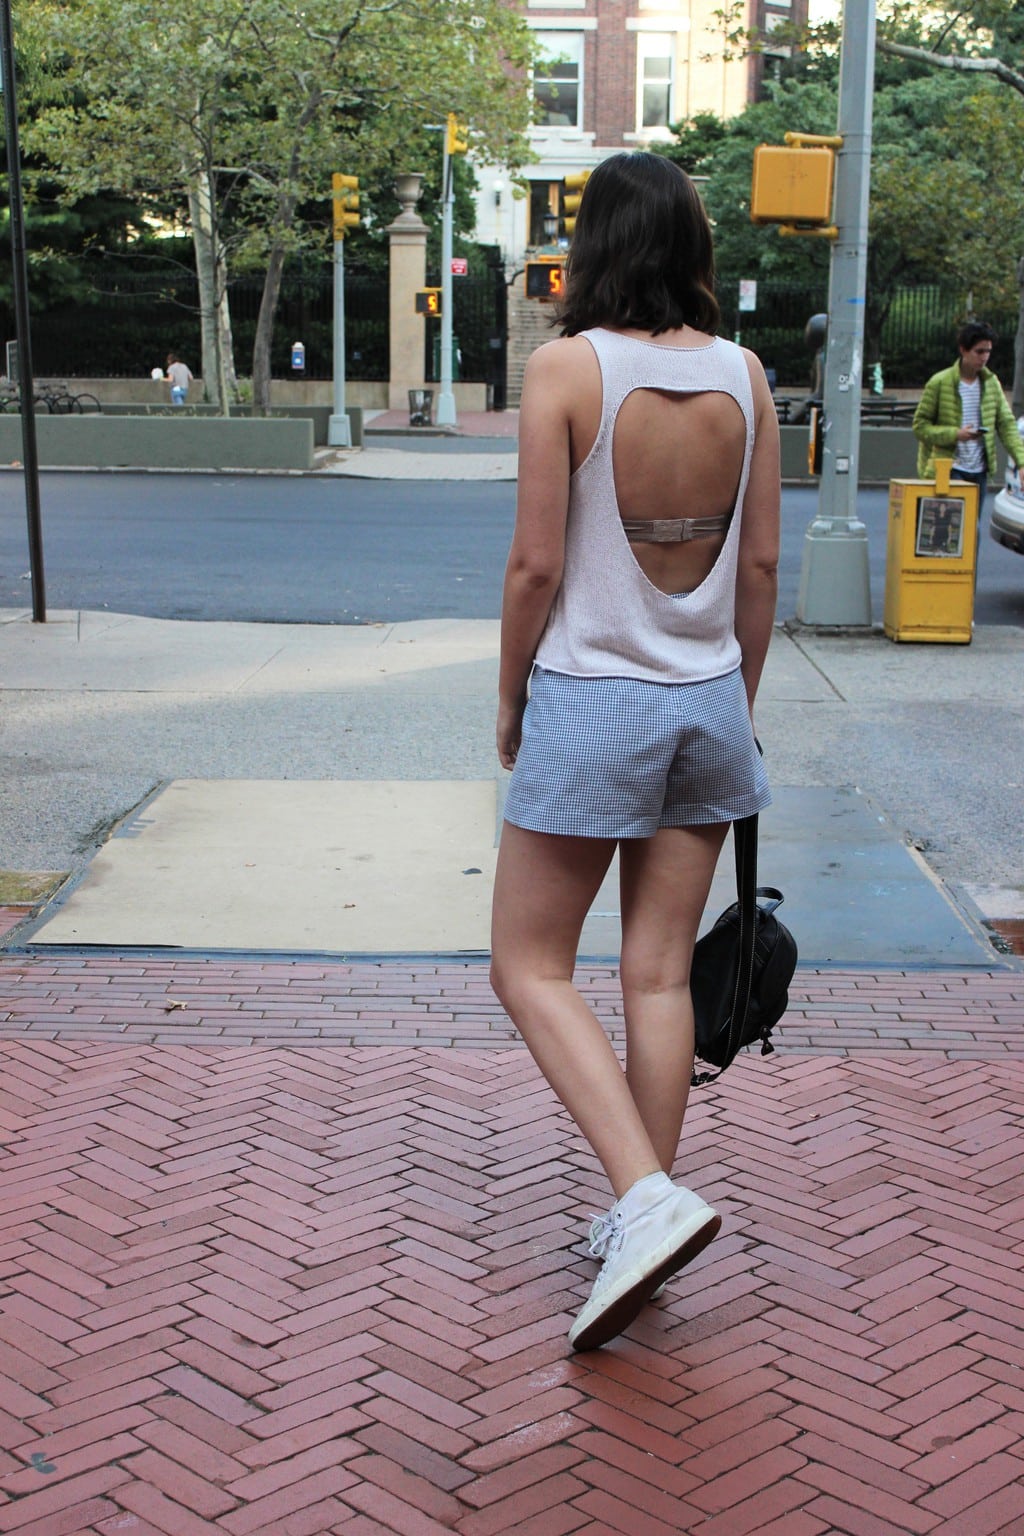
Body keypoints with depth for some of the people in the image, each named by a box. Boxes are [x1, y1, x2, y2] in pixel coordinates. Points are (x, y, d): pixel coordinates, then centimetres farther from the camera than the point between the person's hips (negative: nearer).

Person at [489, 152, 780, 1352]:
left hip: (590, 699, -5)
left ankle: (649, 1198, -8)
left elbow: (537, 563, -12)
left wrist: (509, 704, 2)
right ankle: (643, 1212, 20)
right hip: (707, 700, 5)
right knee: (659, 973, 12)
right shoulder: (743, 375, 2)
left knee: (529, 967, 6)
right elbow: (762, 563, 6)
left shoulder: (568, 366, -12)